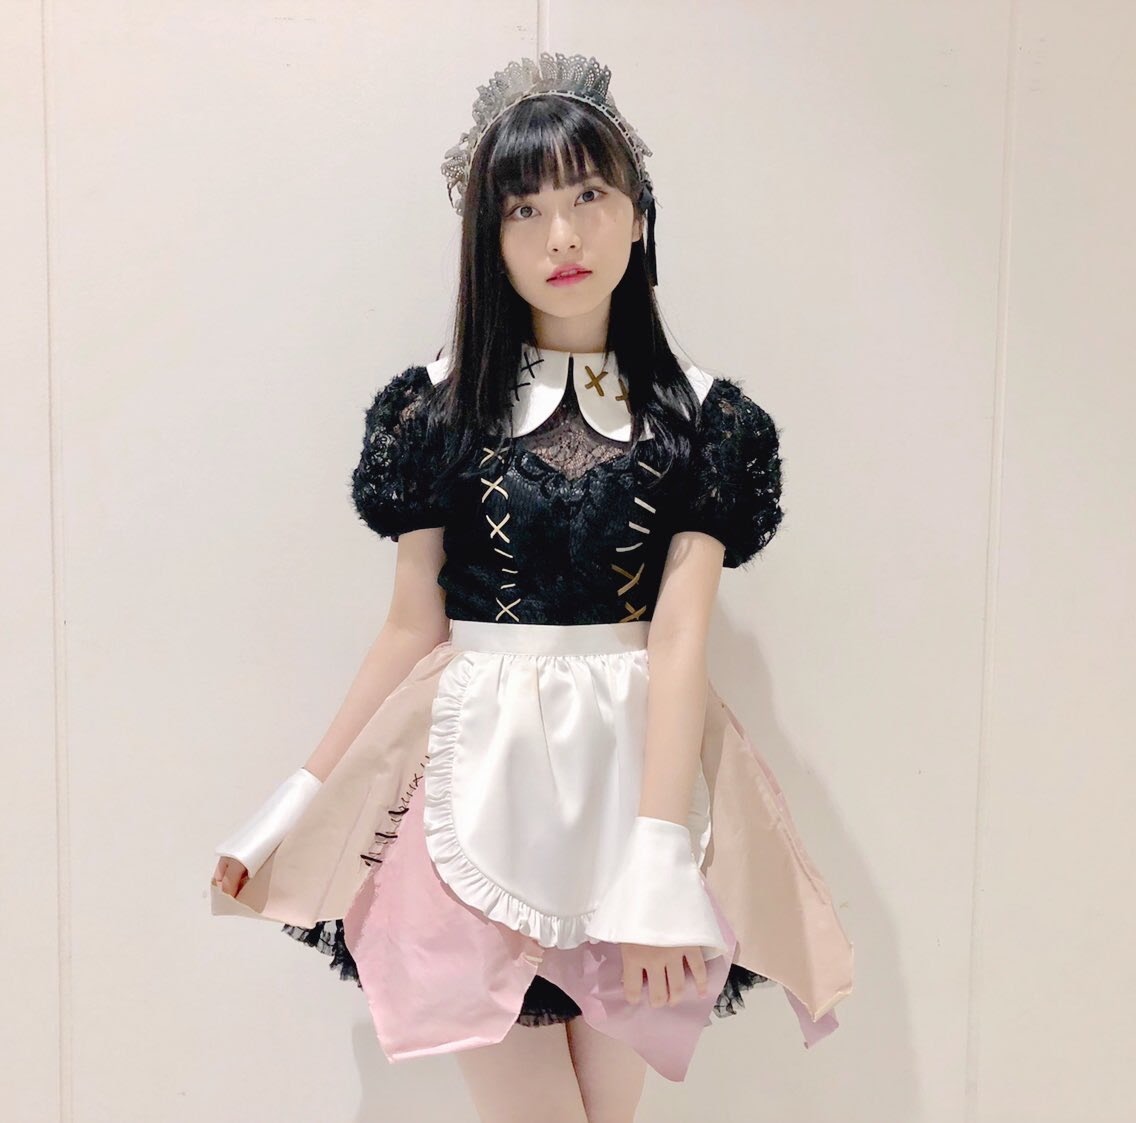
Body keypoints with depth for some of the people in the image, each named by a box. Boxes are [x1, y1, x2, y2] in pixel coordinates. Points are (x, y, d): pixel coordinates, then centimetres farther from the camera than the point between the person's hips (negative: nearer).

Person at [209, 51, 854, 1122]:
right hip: (479, 778, 0)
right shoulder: (437, 404, 1)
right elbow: (412, 625, 2)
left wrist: (657, 855, -17)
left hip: (636, 767, 1)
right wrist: (298, 801, 2)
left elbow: (680, 632, -9)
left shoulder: (700, 416, 1)